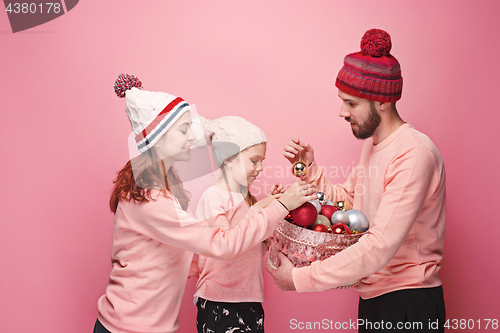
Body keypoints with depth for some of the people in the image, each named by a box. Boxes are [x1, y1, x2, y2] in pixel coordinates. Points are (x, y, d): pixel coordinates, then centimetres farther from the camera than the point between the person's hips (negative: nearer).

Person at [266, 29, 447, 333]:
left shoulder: (414, 154, -23)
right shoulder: (373, 144, 8)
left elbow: (379, 248, -29)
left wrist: (299, 278, -25)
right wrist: (310, 168, -2)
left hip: (408, 307, -8)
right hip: (373, 296, 8)